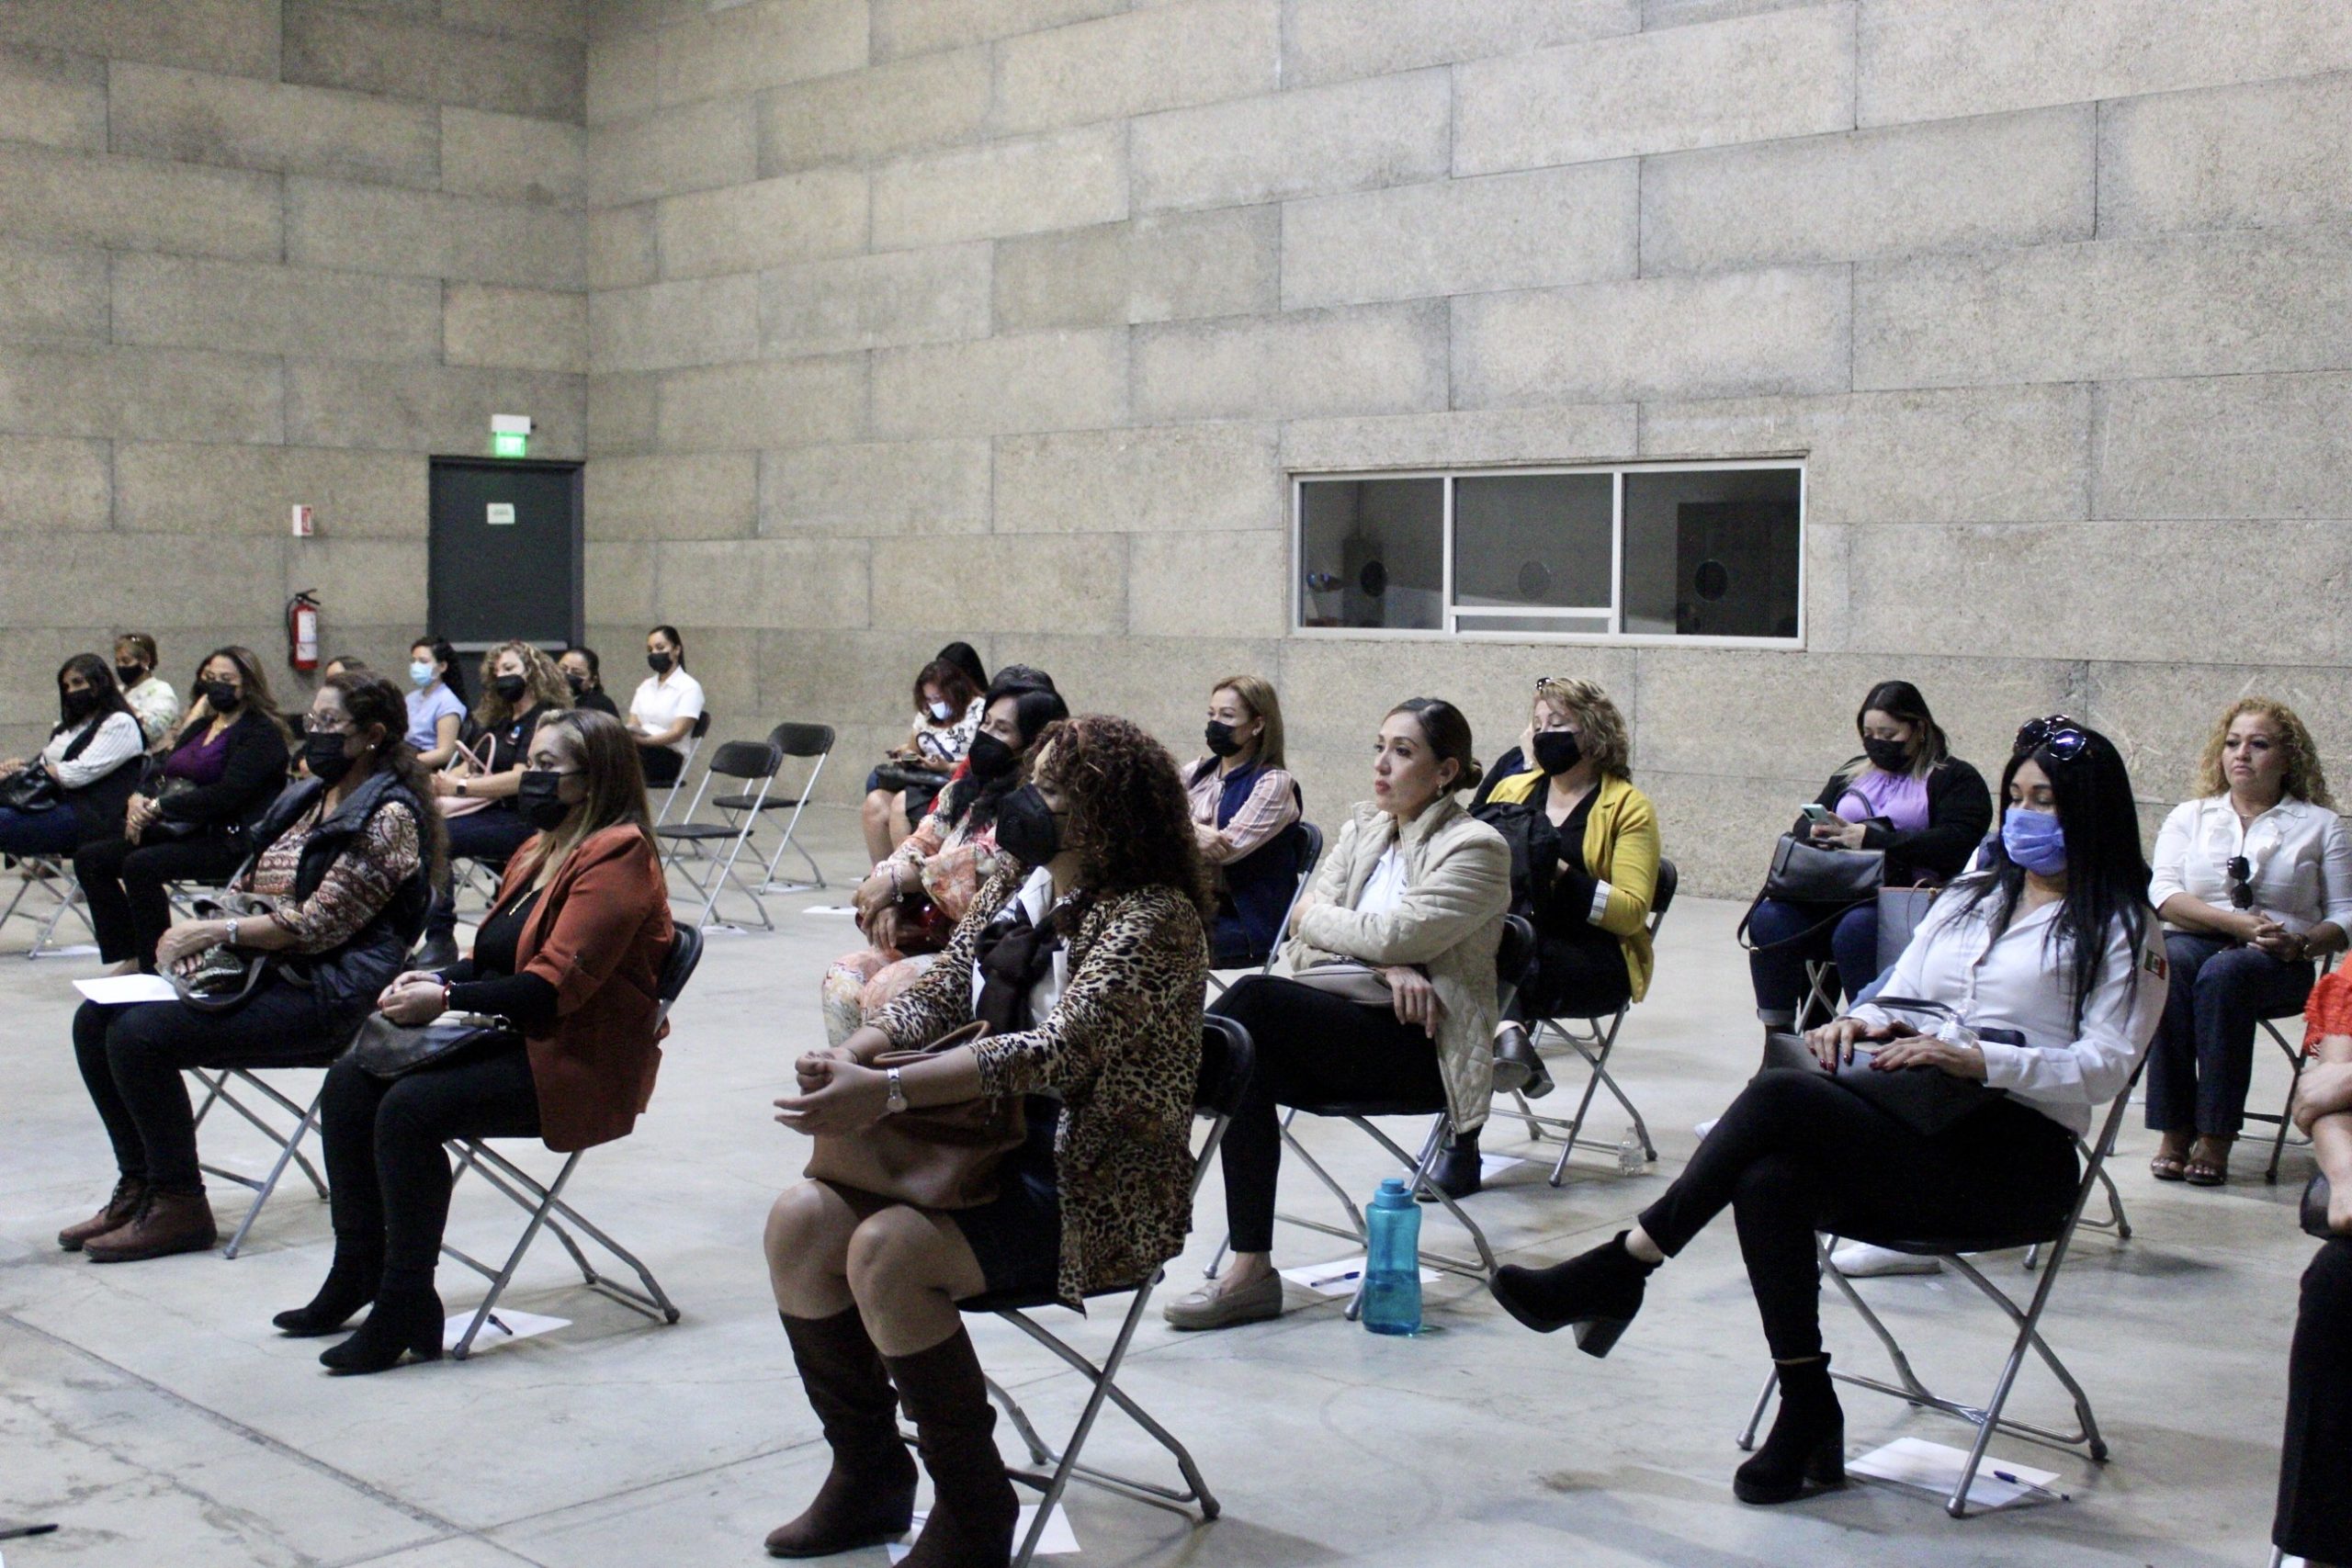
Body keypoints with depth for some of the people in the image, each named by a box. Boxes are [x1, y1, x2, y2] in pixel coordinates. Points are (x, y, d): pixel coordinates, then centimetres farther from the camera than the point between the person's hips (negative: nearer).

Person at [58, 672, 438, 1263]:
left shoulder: (388, 816, -11)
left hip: (329, 992, -9)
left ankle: (179, 1208, -10)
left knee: (140, 1033, -22)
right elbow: (251, 889, 19)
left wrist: (217, 931, -15)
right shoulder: (305, 798, 17)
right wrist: (201, 933, -1)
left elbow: (318, 925, -18)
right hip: (259, 969, 9)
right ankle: (139, 1188, 6)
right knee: (96, 1020, -3)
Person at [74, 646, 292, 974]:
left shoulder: (262, 733, -7)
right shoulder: (201, 725, 20)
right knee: (90, 858, -2)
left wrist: (157, 807, -18)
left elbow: (227, 794, -19)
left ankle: (154, 967, -21)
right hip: (179, 830, 9)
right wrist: (139, 798, -6)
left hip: (229, 840, -9)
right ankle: (128, 958, -1)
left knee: (141, 865, -31)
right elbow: (162, 772, 18)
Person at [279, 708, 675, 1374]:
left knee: (410, 1106, -26)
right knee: (349, 1080, -1)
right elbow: (495, 959, 19)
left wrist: (444, 1000, -22)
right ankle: (358, 1274, 9)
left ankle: (407, 1308, -15)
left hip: (575, 1063, -10)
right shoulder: (543, 848, 16)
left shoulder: (618, 855, -15)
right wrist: (438, 979, -2)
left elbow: (554, 984, -22)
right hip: (513, 1038, 10)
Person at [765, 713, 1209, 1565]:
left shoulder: (1151, 918, -17)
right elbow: (941, 989, 11)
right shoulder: (1020, 882, 9)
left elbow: (1057, 1047, -29)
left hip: (1095, 1185, -8)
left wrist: (890, 1091, -38)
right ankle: (867, 1478, 8)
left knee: (888, 1251, -28)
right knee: (800, 1221, -9)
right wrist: (854, 1053, -11)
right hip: (988, 1143, 8)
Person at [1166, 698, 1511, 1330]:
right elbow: (1307, 915, 4)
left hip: (1419, 1043, -6)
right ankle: (1250, 1271, -25)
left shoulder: (1477, 847, -3)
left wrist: (1315, 919, 2)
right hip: (1343, 1022, 6)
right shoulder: (1366, 827, 18)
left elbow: (1394, 934, -15)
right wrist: (1387, 964, -13)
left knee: (1254, 998, -28)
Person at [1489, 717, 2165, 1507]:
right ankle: (1807, 1416, -22)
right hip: (1918, 1124, 6)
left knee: (1779, 1097, -28)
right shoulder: (1970, 896, 24)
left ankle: (1620, 1269, -18)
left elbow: (2106, 1065, -6)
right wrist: (1863, 1022, -4)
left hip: (2018, 1156, -6)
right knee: (1770, 1179, -30)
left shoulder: (2121, 928, 5)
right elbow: (1897, 997, 21)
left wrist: (1978, 1059, -20)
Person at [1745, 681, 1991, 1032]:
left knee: (1855, 930, -37)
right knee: (1769, 918, -23)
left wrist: (1872, 838, -15)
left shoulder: (1955, 779, 7)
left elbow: (1955, 843, -10)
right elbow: (1801, 826, 23)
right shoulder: (1853, 772, 26)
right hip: (1834, 894, 6)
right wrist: (1818, 830, -4)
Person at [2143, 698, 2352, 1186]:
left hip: (2279, 963, -1)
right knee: (2169, 963, -36)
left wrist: (2300, 943, -15)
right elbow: (2162, 893, 2)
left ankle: (2216, 1136, -34)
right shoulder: (2189, 816, 20)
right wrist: (2236, 922, -13)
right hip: (2195, 942, 1)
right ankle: (2173, 1131, -35)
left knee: (2223, 972, -37)